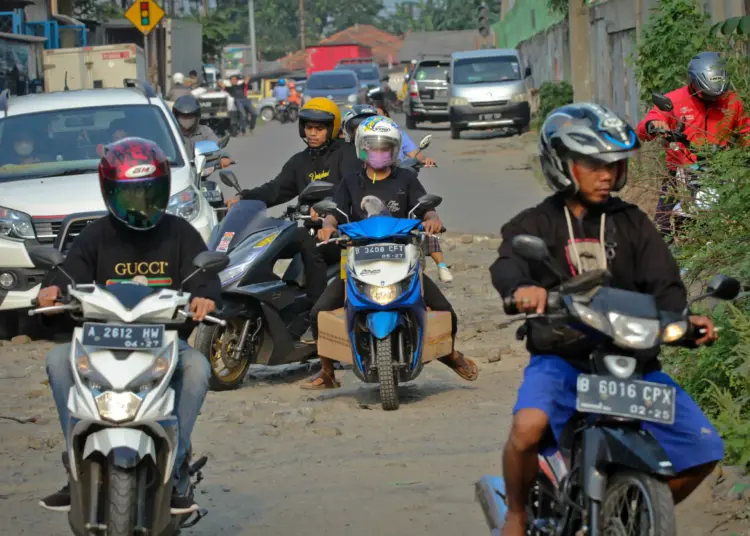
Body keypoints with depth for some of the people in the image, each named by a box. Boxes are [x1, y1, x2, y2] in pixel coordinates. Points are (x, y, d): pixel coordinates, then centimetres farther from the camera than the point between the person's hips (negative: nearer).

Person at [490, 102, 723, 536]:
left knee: (704, 449, -8)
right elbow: (507, 265, -16)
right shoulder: (536, 224, 5)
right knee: (528, 427, -34)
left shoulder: (632, 223, 13)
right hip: (560, 358, -3)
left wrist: (683, 318, -22)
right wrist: (522, 287, -41)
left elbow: (662, 281, 2)